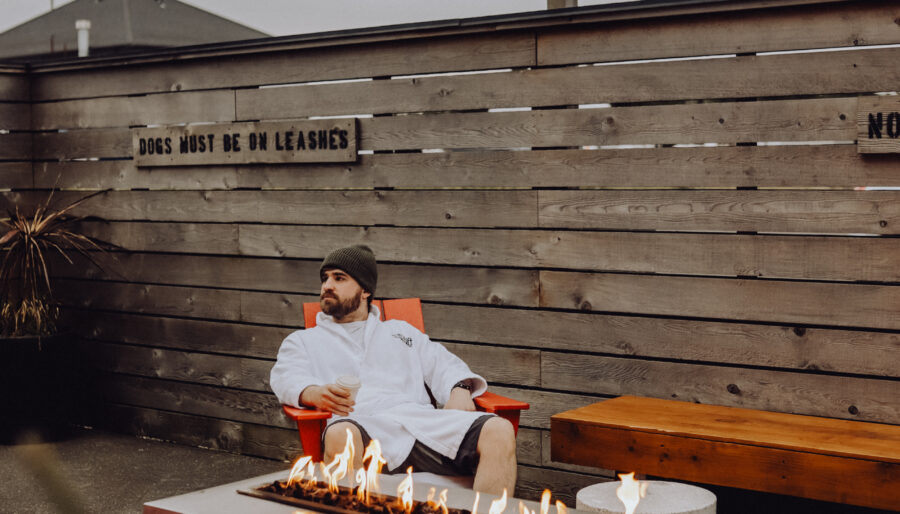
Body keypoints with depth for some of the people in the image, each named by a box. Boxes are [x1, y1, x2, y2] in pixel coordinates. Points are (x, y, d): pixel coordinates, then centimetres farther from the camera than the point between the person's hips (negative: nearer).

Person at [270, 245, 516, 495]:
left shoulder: (401, 331, 36)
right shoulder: (302, 341, 28)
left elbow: (444, 364, 27)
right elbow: (287, 379, 8)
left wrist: (460, 390, 2)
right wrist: (314, 394, -18)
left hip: (422, 418, 3)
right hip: (361, 425, -2)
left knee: (500, 432, -28)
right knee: (340, 437, -44)